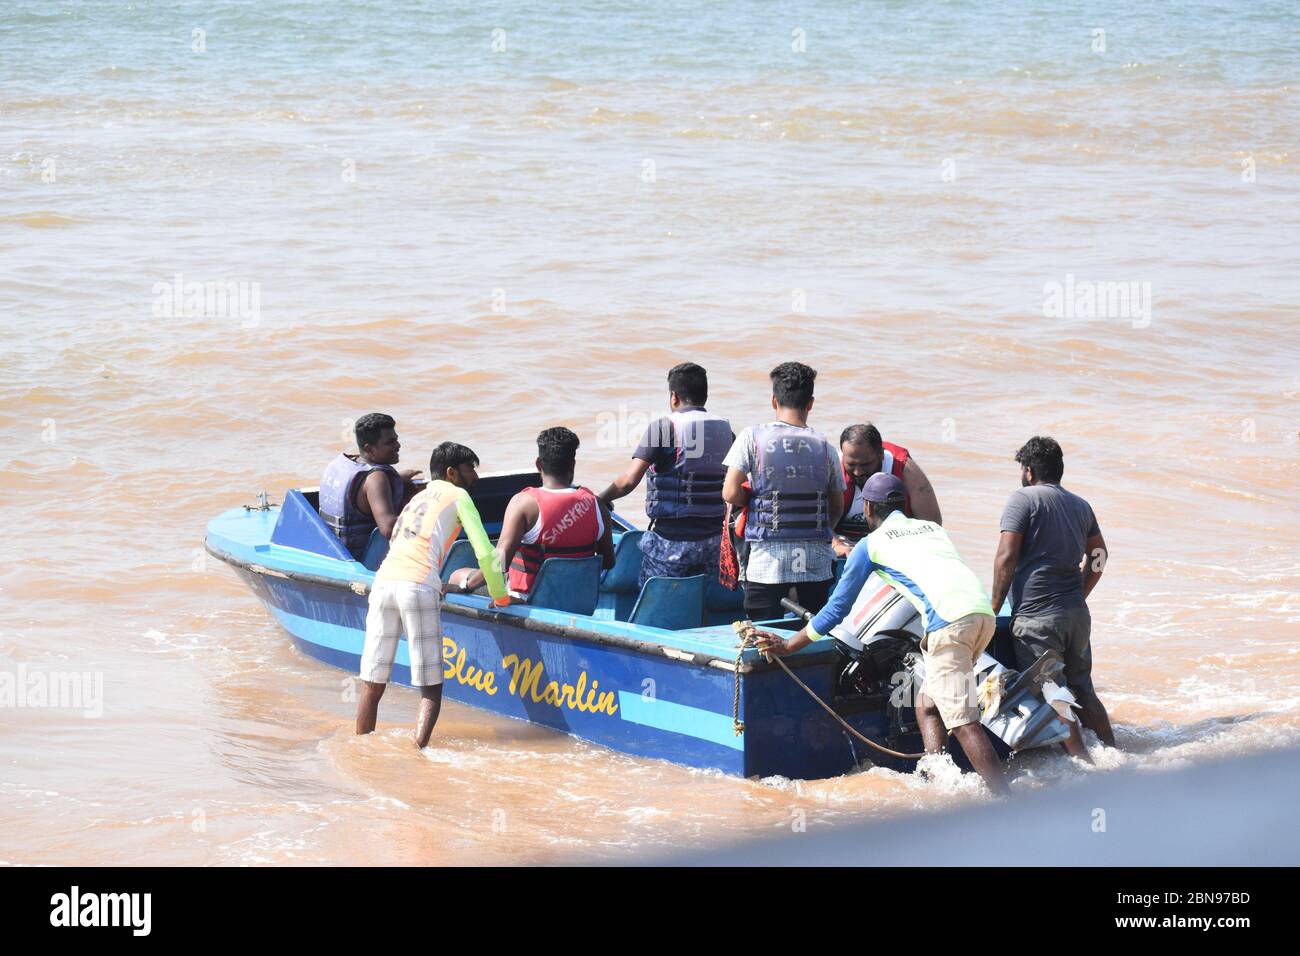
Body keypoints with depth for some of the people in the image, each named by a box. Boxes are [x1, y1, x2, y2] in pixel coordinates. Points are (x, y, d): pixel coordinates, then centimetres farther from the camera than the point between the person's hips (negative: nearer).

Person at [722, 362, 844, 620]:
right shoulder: (824, 446, 4)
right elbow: (837, 507, 11)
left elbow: (730, 494, -8)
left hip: (768, 559, -2)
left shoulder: (753, 437, -4)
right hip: (816, 562, 2)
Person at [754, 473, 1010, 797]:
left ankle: (1005, 802, -19)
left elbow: (837, 608, 17)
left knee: (963, 722, -10)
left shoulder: (871, 544, 14)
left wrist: (787, 646, 27)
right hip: (985, 613, 7)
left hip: (950, 622, -7)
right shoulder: (932, 528, 30)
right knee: (927, 708, 18)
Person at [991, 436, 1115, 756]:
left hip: (1036, 617, -7)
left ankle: (1083, 764, -12)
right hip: (1077, 614, 7)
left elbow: (1006, 557, -13)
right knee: (1083, 692, 18)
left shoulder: (1023, 499, -7)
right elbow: (1099, 556, 25)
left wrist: (994, 608, -7)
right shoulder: (1081, 506, 14)